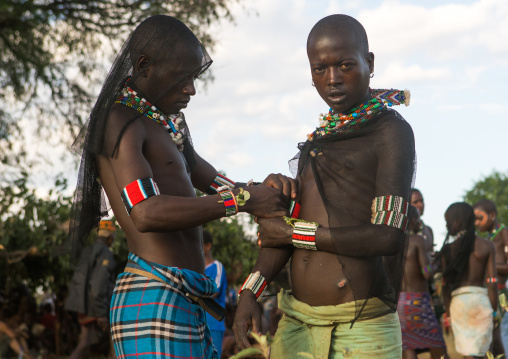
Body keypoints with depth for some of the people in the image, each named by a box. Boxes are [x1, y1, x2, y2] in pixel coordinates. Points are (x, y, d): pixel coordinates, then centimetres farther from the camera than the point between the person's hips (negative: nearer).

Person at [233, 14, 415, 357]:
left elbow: (387, 236, -15)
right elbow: (288, 225, 15)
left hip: (361, 329, -6)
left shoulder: (391, 132, -5)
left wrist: (294, 233, -9)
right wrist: (250, 291, 1)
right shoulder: (319, 139, 17)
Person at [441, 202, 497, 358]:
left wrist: (448, 311, 13)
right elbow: (491, 283, -3)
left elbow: (446, 284, 3)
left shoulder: (448, 249, 1)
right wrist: (494, 311, 4)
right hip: (481, 299, 0)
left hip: (458, 300, 0)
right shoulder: (487, 246, 2)